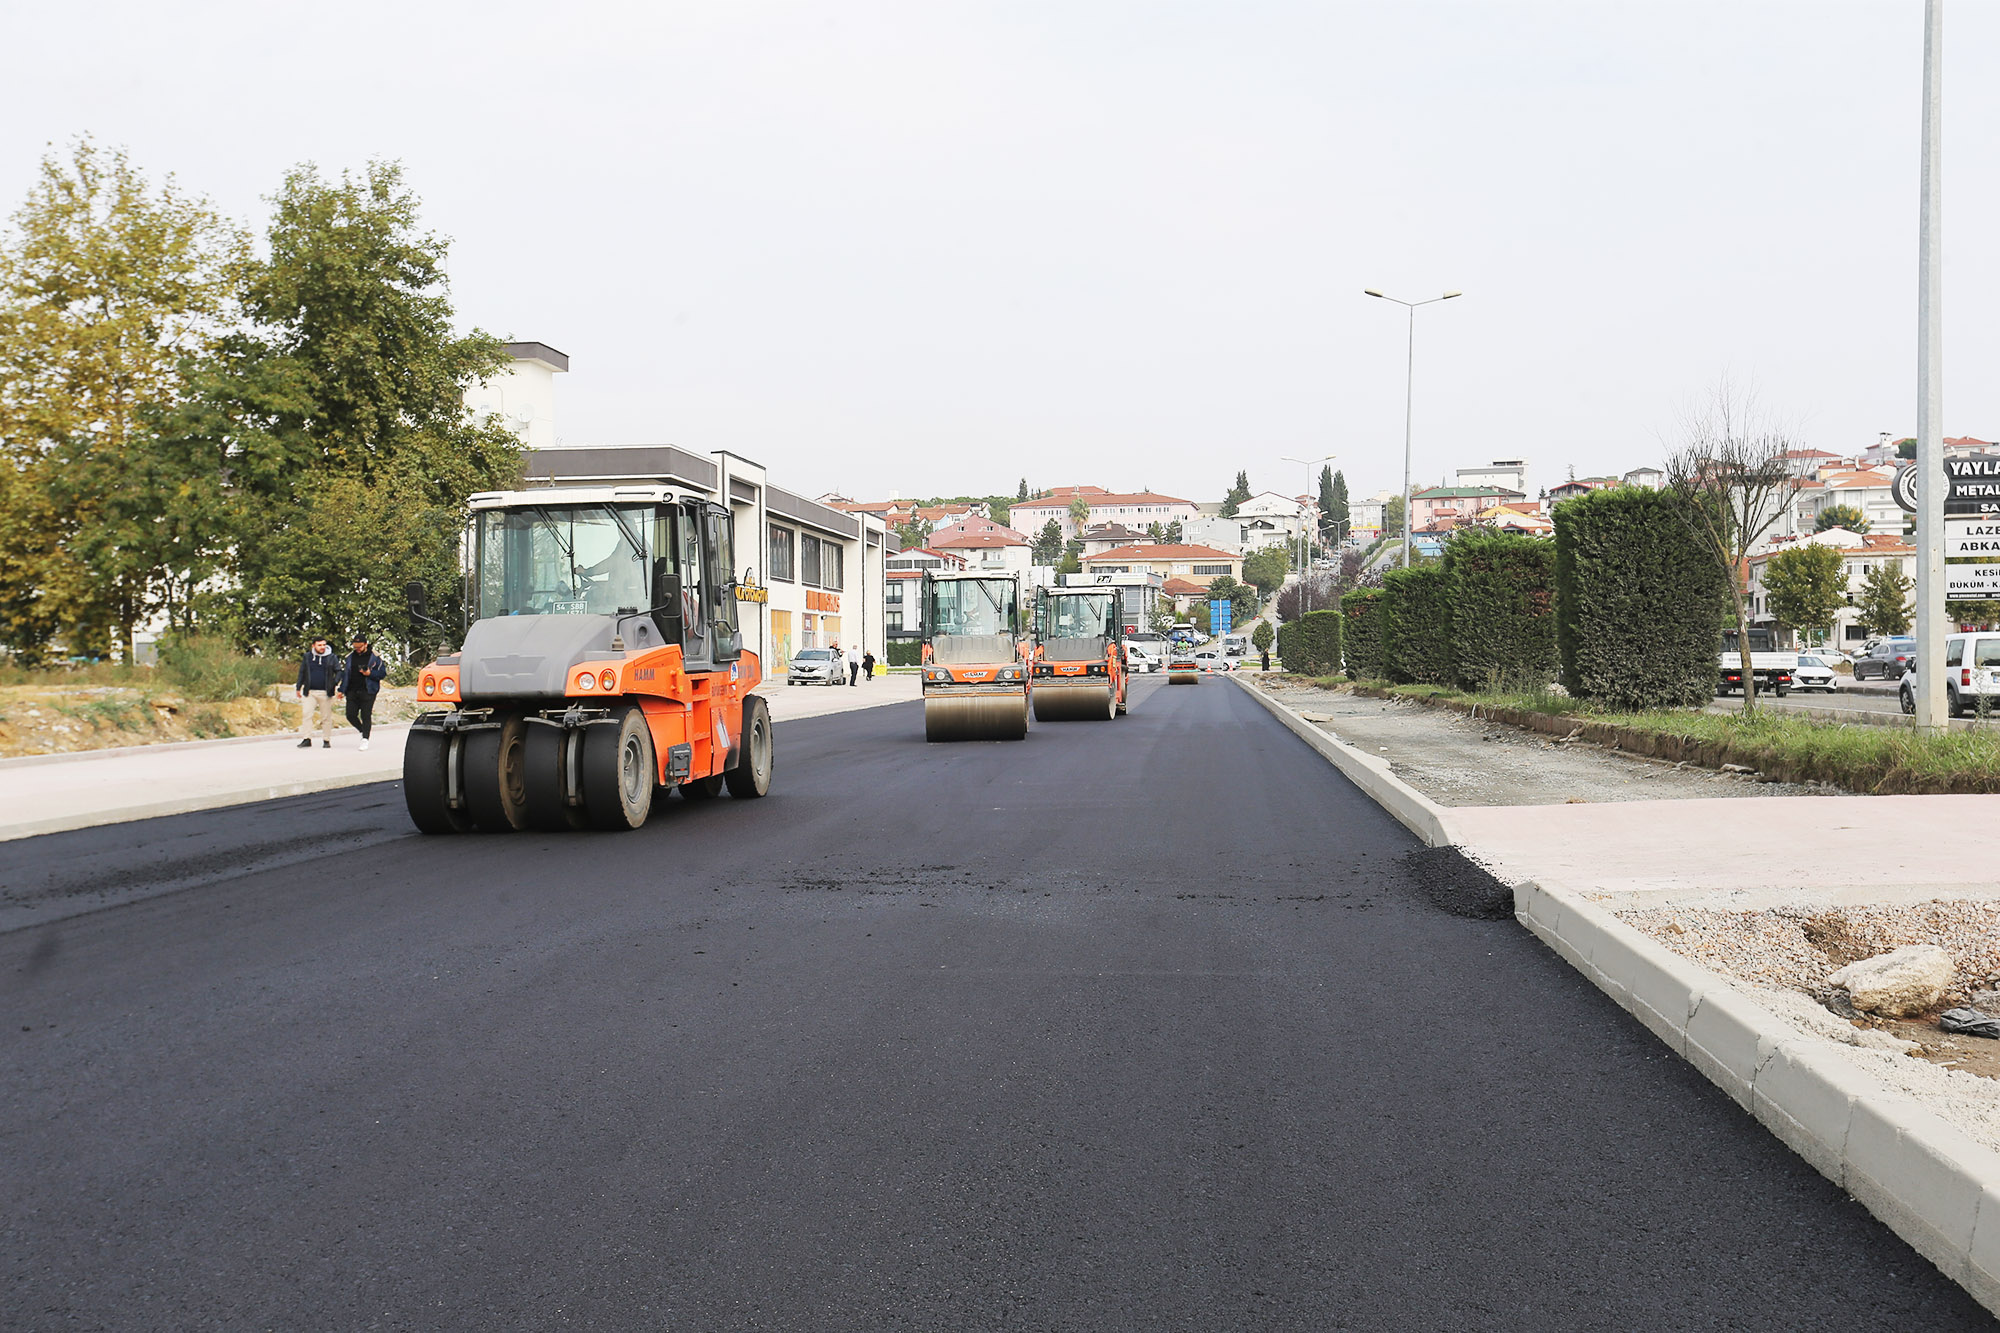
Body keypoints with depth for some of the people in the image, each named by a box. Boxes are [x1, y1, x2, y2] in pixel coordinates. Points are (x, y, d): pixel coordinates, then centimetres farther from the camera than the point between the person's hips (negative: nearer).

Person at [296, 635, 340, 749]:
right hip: (309, 692, 1)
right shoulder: (307, 657, 9)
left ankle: (326, 740, 12)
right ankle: (306, 739, -7)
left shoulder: (331, 657, 4)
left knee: (326, 717, 3)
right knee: (306, 715, -9)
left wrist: (335, 683, -12)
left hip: (325, 692, -1)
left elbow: (338, 671, 6)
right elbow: (302, 673, 17)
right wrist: (298, 688, 16)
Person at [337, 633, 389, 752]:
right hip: (352, 692, 4)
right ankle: (363, 731, 24)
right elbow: (344, 674, 18)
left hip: (367, 692, -4)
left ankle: (365, 739, 2)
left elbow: (383, 673, 1)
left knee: (366, 716, -5)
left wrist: (370, 673, -15)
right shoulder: (349, 657, 13)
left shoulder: (374, 657, 0)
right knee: (351, 715, -1)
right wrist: (341, 690, 12)